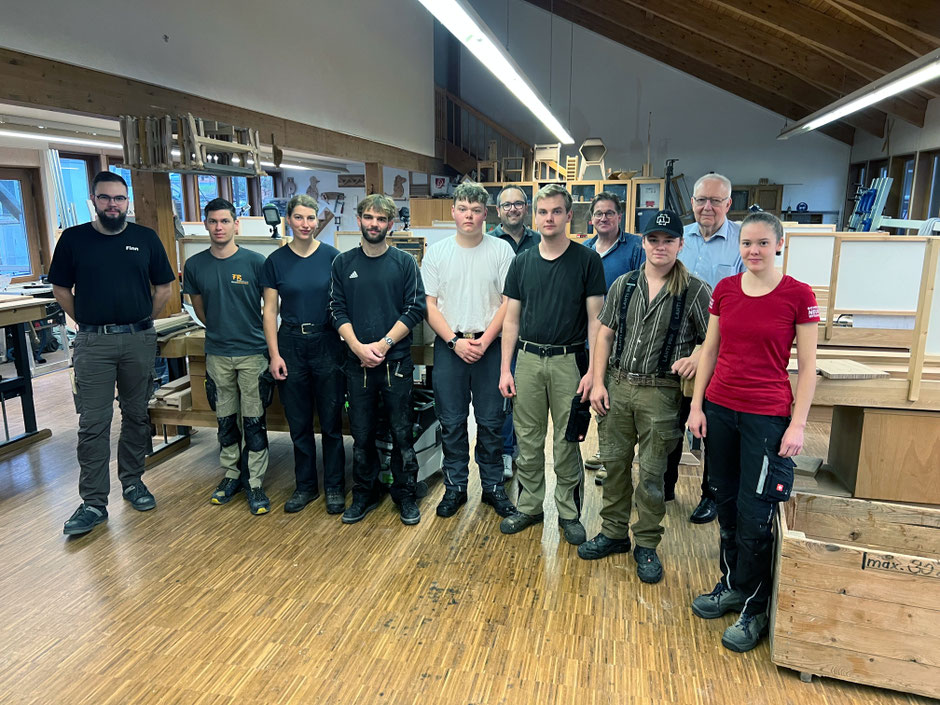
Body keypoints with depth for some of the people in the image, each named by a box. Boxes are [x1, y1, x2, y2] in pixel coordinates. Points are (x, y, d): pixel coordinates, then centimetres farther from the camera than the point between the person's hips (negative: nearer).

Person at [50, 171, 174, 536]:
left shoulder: (146, 238, 4)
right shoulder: (73, 239, 3)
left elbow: (164, 287, 9)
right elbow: (61, 289, 9)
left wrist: (142, 322, 6)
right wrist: (88, 323, 5)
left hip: (139, 340, 1)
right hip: (93, 343, -1)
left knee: (136, 416, 11)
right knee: (93, 423, -1)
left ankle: (132, 481, 26)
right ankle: (93, 503, 6)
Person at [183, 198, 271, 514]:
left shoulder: (255, 262, -7)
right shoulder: (195, 265, 1)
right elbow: (199, 307, 15)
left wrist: (252, 332, 4)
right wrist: (220, 330, 13)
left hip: (253, 352, -3)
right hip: (217, 354, 3)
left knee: (254, 421, 2)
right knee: (225, 420, 13)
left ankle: (255, 483, 13)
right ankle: (231, 475, 29)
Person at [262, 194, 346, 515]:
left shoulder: (332, 256, -1)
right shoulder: (276, 260, 2)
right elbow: (270, 311, 3)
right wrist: (274, 354, -3)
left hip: (326, 343, -1)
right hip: (291, 344, 2)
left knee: (331, 421, 5)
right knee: (299, 422, 10)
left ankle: (334, 487, 20)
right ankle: (305, 486, 26)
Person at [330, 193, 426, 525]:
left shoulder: (404, 262, 0)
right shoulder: (343, 263, 6)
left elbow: (415, 309, -5)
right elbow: (338, 310, 3)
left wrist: (383, 344, -13)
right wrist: (359, 347, -12)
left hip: (396, 361, -2)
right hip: (357, 362, 2)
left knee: (402, 434, 5)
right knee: (361, 434, 11)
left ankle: (405, 495, 21)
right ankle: (364, 494, 27)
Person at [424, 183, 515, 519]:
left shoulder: (501, 250, 0)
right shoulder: (436, 252, 4)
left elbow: (509, 302, -3)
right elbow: (429, 305, 1)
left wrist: (484, 340, -12)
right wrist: (455, 341, -9)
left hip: (489, 346, -1)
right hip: (449, 346, 1)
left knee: (490, 422, 6)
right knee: (451, 422, 8)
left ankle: (493, 486, 22)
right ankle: (455, 486, 22)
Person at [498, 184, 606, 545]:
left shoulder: (587, 260, -2)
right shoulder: (522, 262, 6)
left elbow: (596, 319, -3)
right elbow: (511, 319, 8)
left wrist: (592, 370, -11)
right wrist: (505, 369, 3)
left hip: (569, 361, -3)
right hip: (528, 359, 3)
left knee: (567, 441, 6)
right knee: (528, 440, 10)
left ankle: (569, 512, 23)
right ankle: (529, 506, 27)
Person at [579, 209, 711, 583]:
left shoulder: (695, 292, -4)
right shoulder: (623, 285, 6)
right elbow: (605, 334, 8)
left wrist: (696, 358, -21)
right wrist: (598, 382, 2)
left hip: (660, 393, -3)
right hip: (616, 385, 4)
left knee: (652, 474, 5)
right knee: (614, 463, 13)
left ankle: (647, 545, 23)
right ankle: (614, 533, 31)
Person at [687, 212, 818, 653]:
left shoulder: (798, 295, -6)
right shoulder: (724, 290, 5)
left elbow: (808, 366, -3)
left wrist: (798, 425, -8)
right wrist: (697, 405, 5)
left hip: (767, 416, -4)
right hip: (720, 408, 4)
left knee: (755, 511, 0)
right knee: (727, 503, 13)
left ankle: (754, 608, 19)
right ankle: (732, 585, 32)